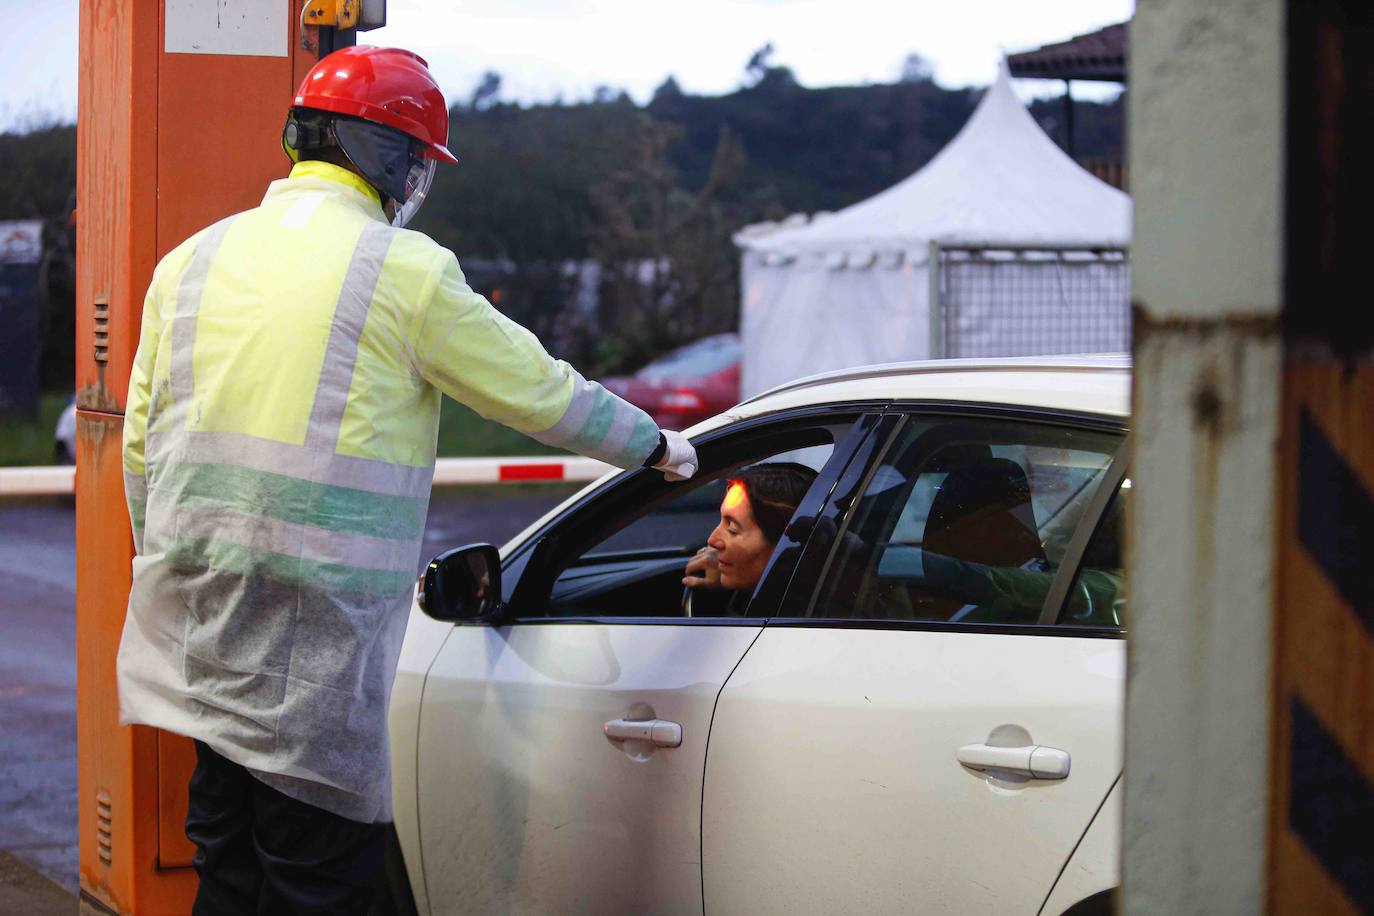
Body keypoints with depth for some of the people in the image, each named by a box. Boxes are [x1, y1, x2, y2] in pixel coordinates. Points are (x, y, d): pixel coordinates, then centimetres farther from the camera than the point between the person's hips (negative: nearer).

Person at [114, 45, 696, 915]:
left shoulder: (192, 259, 12)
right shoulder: (407, 269, -6)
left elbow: (140, 442, 14)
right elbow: (540, 389, 2)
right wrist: (655, 444, 18)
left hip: (198, 608, 7)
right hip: (317, 631, -7)